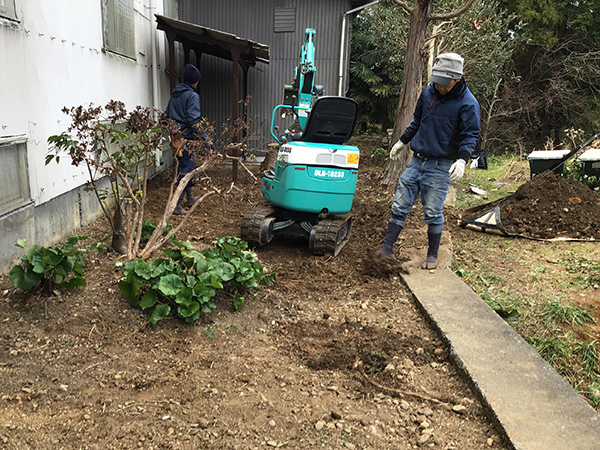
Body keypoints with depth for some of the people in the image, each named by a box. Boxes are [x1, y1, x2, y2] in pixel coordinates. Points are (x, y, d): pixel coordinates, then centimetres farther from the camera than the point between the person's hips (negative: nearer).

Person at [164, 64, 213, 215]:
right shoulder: (192, 96, -13)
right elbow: (194, 121, -22)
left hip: (176, 137, 9)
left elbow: (166, 115, 19)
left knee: (186, 166, 22)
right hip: (186, 138, -9)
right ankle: (177, 205, -5)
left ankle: (190, 197, 36)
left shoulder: (175, 94, 13)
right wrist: (206, 139, -21)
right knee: (186, 169, -4)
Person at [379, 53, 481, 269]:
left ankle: (432, 256, 16)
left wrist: (462, 160, -25)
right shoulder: (428, 92, 6)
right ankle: (386, 249, 7)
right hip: (417, 161, 5)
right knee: (399, 206, 2)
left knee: (433, 213, 0)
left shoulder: (468, 103, -10)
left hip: (440, 167, -5)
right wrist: (402, 142, 27)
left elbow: (470, 136, -9)